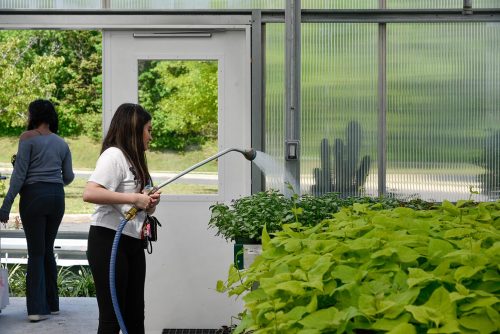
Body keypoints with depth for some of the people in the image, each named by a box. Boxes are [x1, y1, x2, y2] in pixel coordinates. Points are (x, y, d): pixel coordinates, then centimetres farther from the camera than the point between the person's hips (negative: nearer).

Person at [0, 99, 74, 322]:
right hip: (57, 196, 5)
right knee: (48, 249, 15)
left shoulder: (28, 138, -4)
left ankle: (37, 308, -5)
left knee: (36, 252, -1)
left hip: (34, 195, -5)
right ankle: (51, 303, 18)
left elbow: (19, 173, -9)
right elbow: (69, 176, 14)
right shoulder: (61, 143, 11)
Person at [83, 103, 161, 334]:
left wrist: (149, 204, 2)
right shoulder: (114, 155, -11)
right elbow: (89, 193, -25)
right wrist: (133, 198, -22)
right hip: (109, 242, -9)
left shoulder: (134, 159, 18)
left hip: (133, 243, 9)